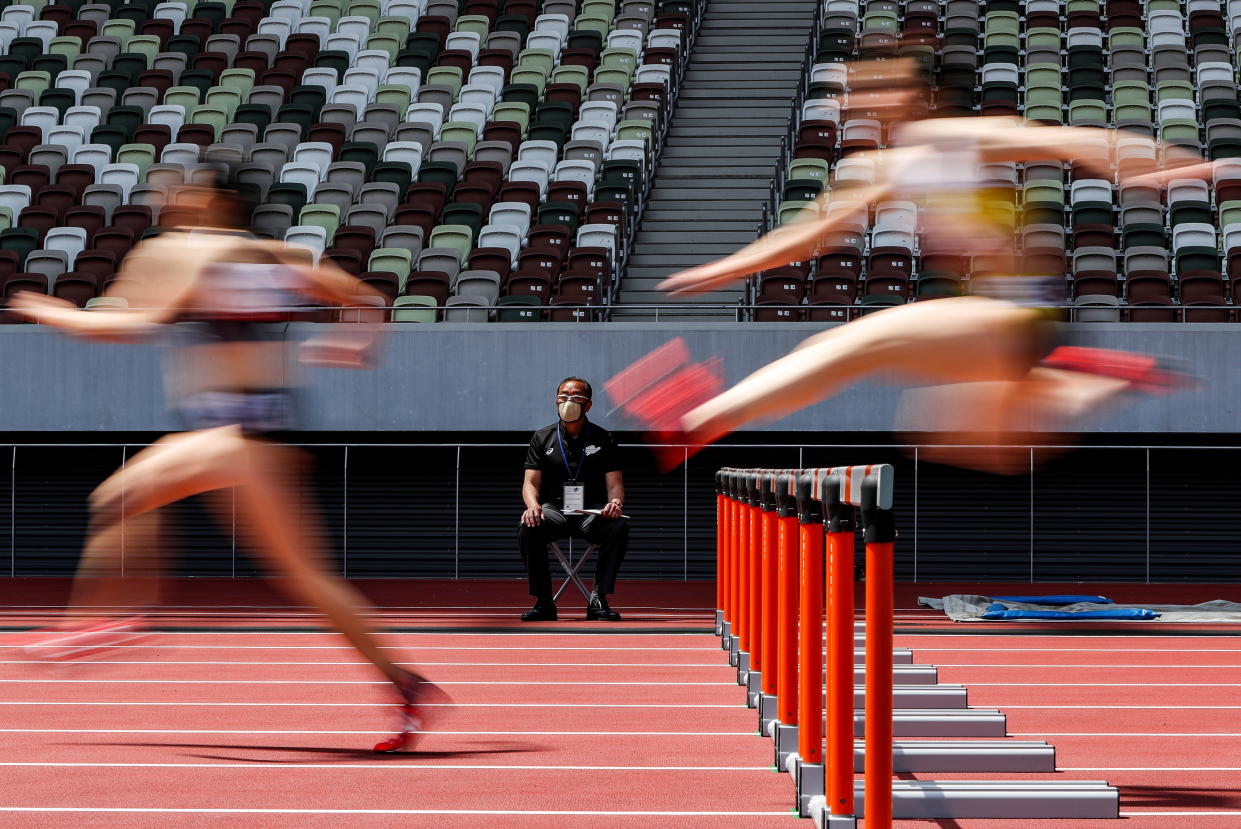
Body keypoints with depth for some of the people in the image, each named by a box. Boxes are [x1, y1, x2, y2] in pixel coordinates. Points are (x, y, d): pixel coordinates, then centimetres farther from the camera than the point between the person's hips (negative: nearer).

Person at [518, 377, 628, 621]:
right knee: (528, 528, -33)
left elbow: (615, 484, 5)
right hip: (554, 509, 0)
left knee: (619, 527, -33)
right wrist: (533, 504, -18)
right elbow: (531, 482, 6)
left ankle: (599, 599, -25)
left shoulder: (603, 439, 10)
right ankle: (543, 602, -22)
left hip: (592, 511, 0)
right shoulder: (542, 438, 11)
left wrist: (615, 502, -20)